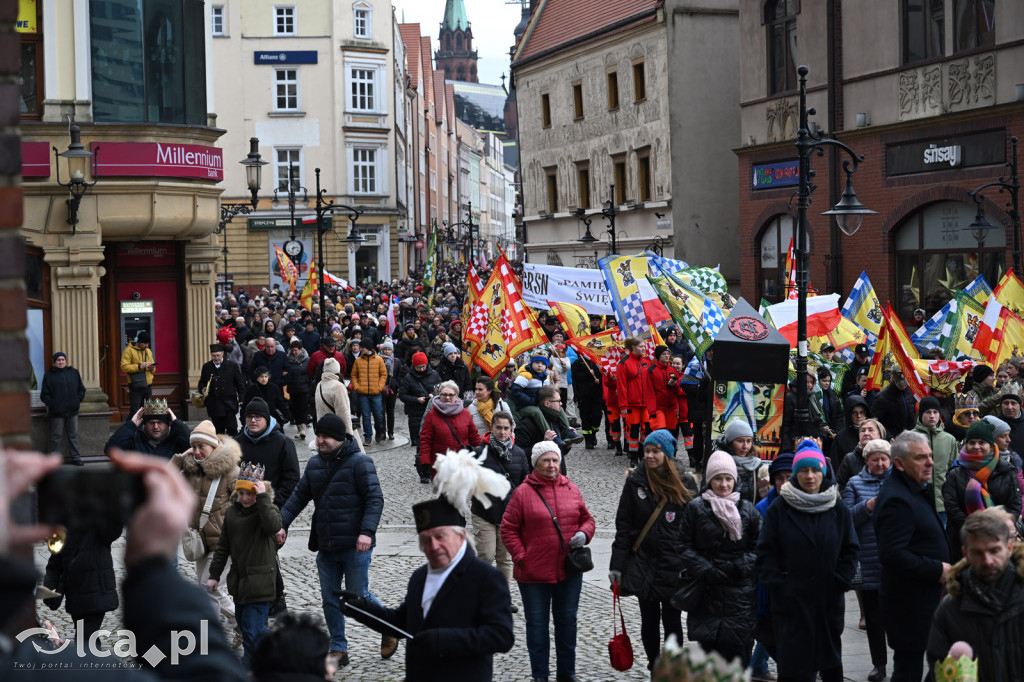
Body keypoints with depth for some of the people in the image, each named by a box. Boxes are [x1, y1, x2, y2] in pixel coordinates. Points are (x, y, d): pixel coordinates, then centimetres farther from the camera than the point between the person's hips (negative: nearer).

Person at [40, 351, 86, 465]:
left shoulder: (74, 373, 11)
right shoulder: (49, 375, 3)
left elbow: (81, 389, 17)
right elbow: (44, 394, 3)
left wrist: (78, 400, 4)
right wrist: (51, 404, -9)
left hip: (72, 410, 3)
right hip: (56, 411, -3)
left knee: (73, 435, 8)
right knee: (56, 436, -1)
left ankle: (75, 457, 15)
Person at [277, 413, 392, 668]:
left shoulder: (359, 462, -11)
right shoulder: (315, 464, 9)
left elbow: (374, 499, -15)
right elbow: (299, 496, 15)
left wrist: (367, 531, -26)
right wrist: (282, 523, 5)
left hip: (355, 546, -6)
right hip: (326, 547, 7)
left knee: (358, 596, 0)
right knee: (330, 599, 8)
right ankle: (338, 650, 18)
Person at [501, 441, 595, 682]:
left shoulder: (571, 490, 5)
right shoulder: (522, 492, -6)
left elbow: (587, 518, 13)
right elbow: (508, 529, -5)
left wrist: (584, 534, -8)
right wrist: (521, 557, -11)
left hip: (569, 570, 3)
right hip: (534, 572, -3)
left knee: (567, 620, 13)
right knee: (537, 623, 6)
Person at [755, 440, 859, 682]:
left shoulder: (838, 510, 5)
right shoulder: (779, 508, -2)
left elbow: (850, 551, 8)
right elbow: (765, 552, -2)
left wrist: (840, 582, -3)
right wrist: (776, 585, -10)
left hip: (828, 601, 3)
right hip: (790, 601, -3)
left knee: (831, 662, 14)